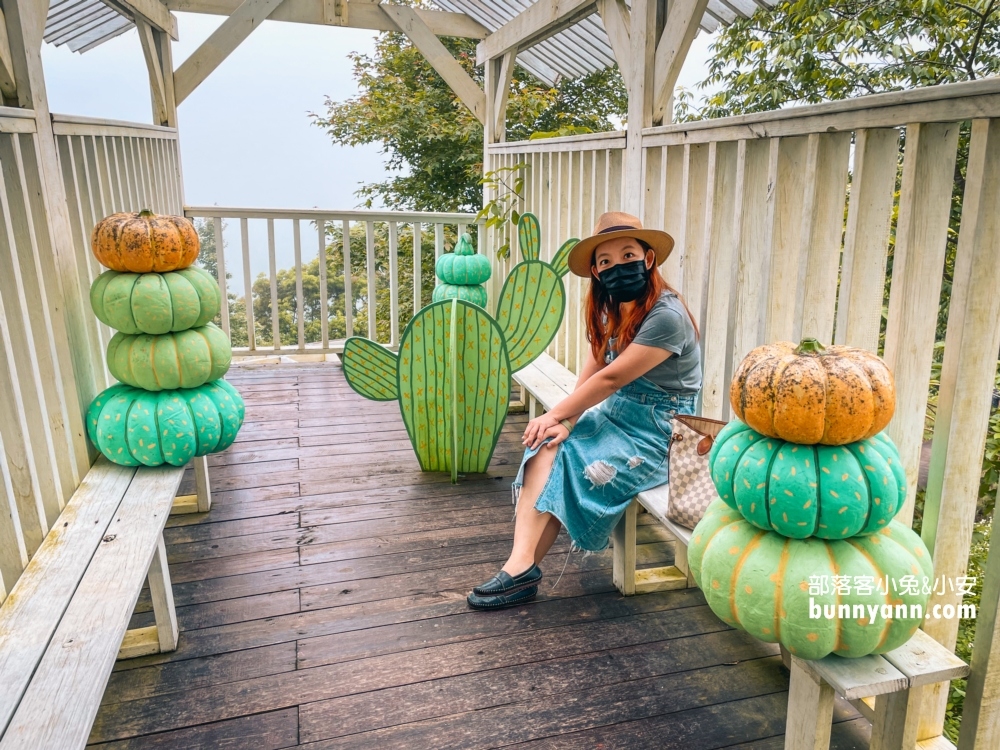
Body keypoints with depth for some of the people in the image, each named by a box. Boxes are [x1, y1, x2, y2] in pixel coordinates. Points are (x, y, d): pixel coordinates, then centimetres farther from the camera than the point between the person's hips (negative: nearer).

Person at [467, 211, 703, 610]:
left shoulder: (666, 316, -21)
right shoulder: (610, 312, 6)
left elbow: (611, 378, -22)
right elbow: (589, 374, 1)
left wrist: (556, 415, -14)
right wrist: (566, 421, -15)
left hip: (657, 434, -7)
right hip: (617, 416, 7)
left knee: (570, 472, -19)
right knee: (546, 447, -16)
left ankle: (523, 568, -3)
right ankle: (521, 565, -22)